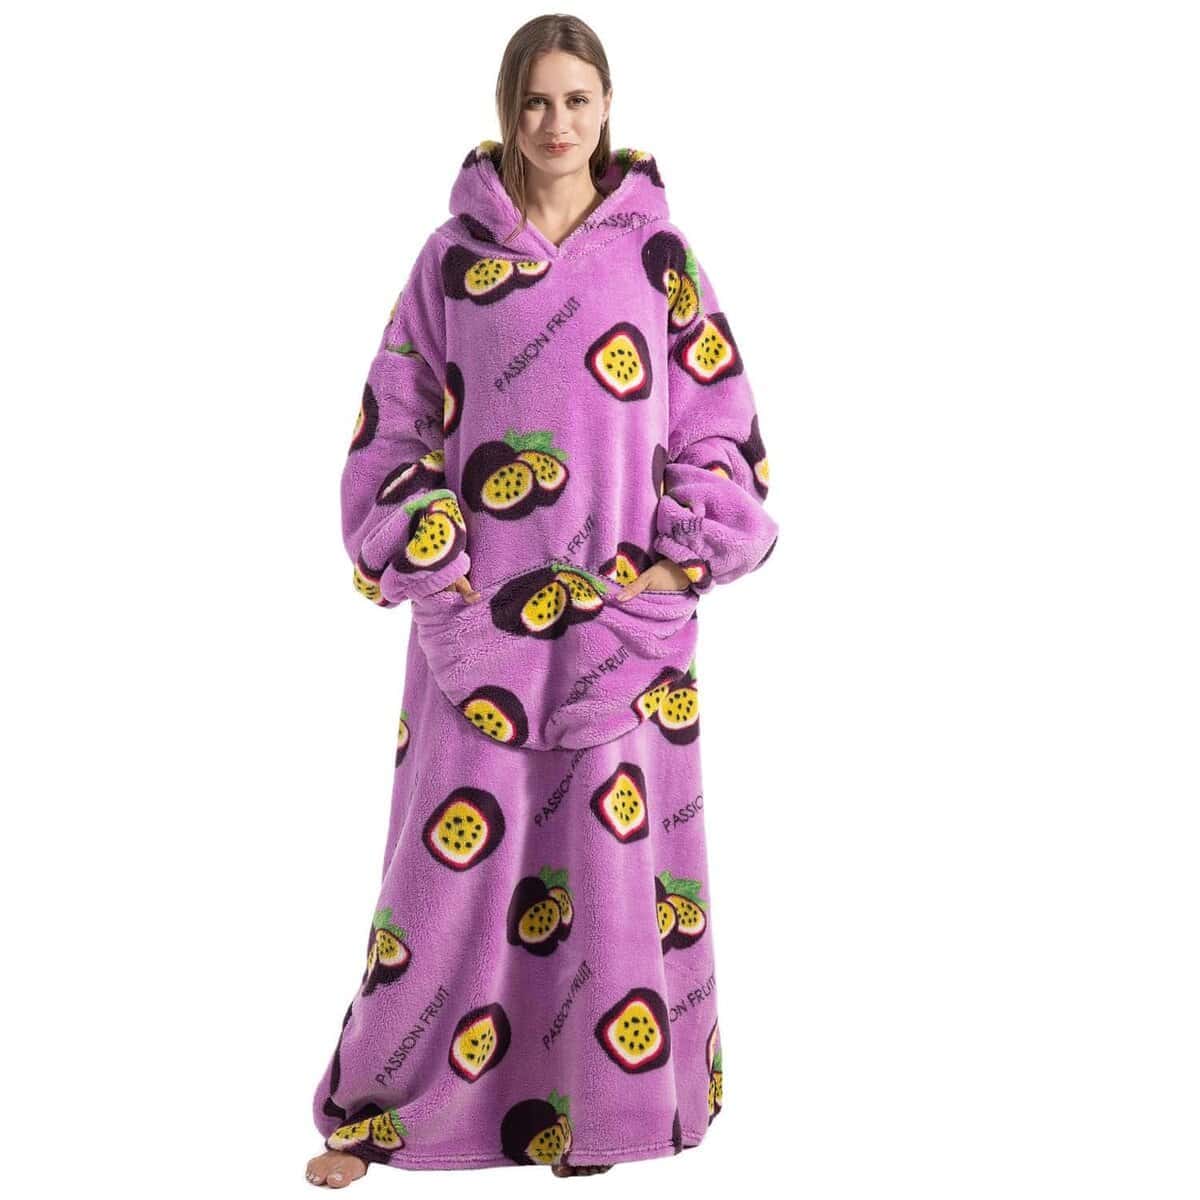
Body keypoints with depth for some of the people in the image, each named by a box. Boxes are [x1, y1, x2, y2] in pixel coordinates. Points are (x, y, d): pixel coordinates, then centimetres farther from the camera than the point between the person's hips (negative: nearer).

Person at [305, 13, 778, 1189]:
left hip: (624, 616, 0)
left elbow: (717, 418, 4)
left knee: (612, 850, 6)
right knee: (455, 854, 4)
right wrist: (424, 560, -5)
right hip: (479, 616, 0)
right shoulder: (452, 256, 4)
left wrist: (688, 557, -5)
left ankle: (600, 1100, 24)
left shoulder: (658, 253, 3)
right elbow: (394, 422, 4)